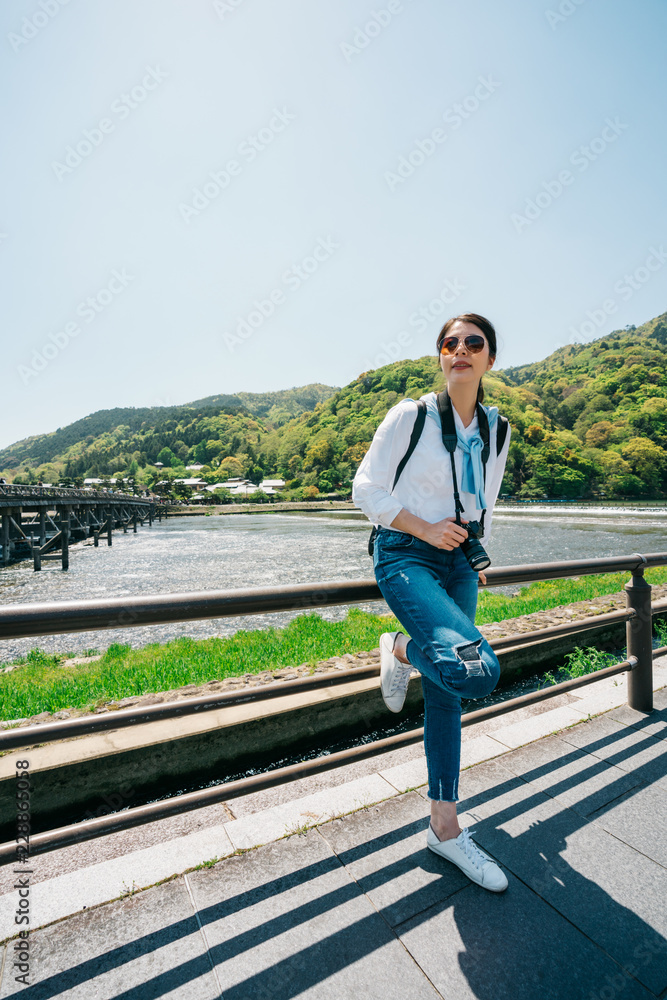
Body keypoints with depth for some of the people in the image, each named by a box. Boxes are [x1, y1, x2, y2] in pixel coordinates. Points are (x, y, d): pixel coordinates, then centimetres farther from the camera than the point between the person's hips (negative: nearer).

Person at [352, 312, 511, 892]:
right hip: (406, 555, -5)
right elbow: (367, 490, -7)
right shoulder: (410, 416, -8)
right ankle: (401, 649, 6)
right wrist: (424, 528, -15)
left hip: (458, 561, 6)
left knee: (445, 697, 11)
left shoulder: (495, 430, 8)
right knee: (475, 671, -28)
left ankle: (445, 826, 26)